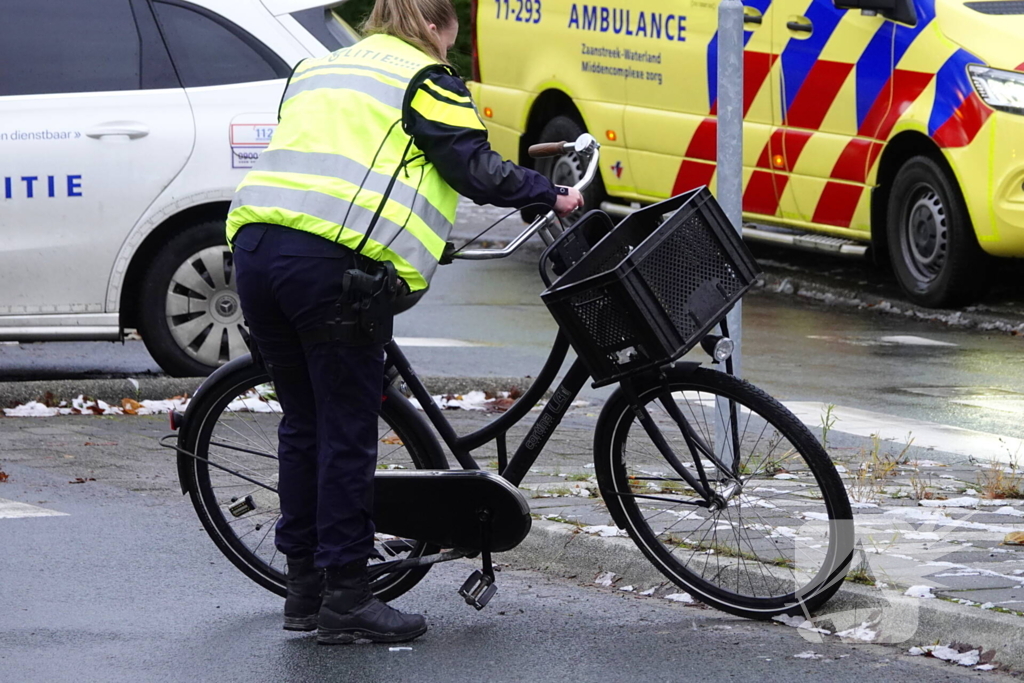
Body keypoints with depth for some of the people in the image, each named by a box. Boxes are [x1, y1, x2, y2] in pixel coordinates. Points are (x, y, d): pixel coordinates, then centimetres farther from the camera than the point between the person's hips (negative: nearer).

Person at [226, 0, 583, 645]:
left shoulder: (316, 71, 29)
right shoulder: (423, 78, 7)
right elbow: (475, 167, 0)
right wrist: (551, 196, 12)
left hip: (256, 244, 7)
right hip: (334, 263, -7)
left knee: (304, 423, 16)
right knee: (348, 434, -1)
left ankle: (304, 588, 20)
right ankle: (346, 600, 2)